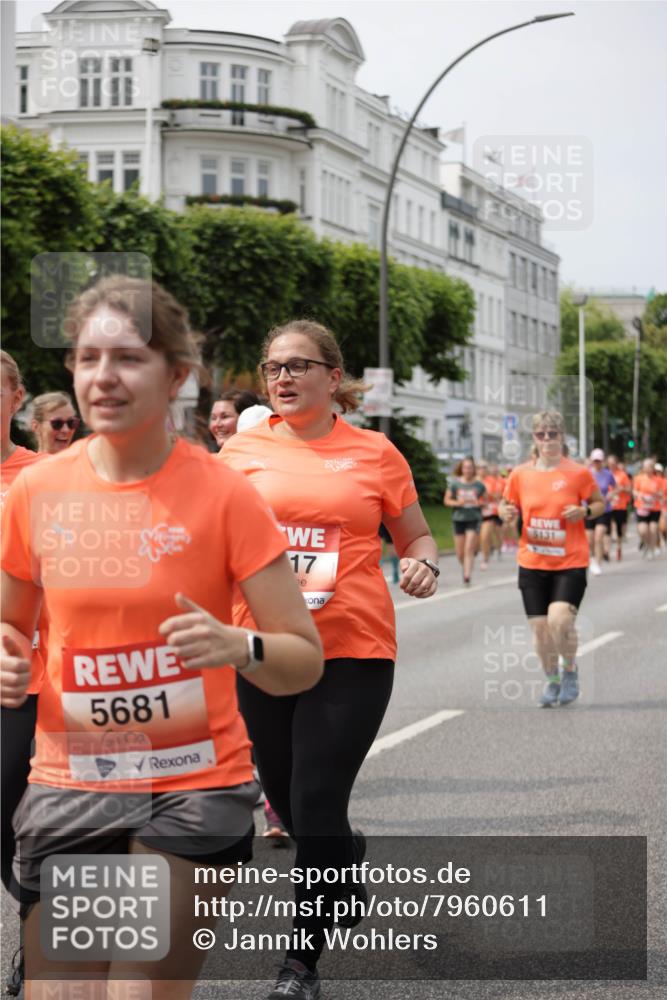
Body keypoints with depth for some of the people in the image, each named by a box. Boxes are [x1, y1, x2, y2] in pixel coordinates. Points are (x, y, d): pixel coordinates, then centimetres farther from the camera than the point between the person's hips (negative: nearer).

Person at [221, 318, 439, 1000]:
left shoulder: (374, 454, 3)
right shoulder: (244, 450, 5)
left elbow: (416, 537, 13)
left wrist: (422, 563, -9)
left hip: (352, 650, -3)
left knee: (317, 805, -7)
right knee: (286, 801, 14)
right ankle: (346, 855, 49)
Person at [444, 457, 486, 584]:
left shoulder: (479, 484, 0)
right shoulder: (455, 483, 0)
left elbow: (485, 501, 10)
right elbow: (446, 500, 4)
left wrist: (479, 503, -12)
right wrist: (458, 503, -14)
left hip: (474, 519, -1)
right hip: (458, 519, 2)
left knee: (469, 549, -14)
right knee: (460, 553, 5)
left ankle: (467, 576, -15)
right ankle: (466, 568, 34)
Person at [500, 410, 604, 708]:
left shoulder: (579, 473, -5)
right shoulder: (520, 474, 2)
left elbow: (600, 503, 8)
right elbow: (507, 506, 15)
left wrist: (584, 511, -13)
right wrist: (507, 512, -8)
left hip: (570, 563, -3)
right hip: (532, 564, 3)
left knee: (559, 619, -22)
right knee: (540, 628, 3)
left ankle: (570, 670, 7)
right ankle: (552, 681, 28)